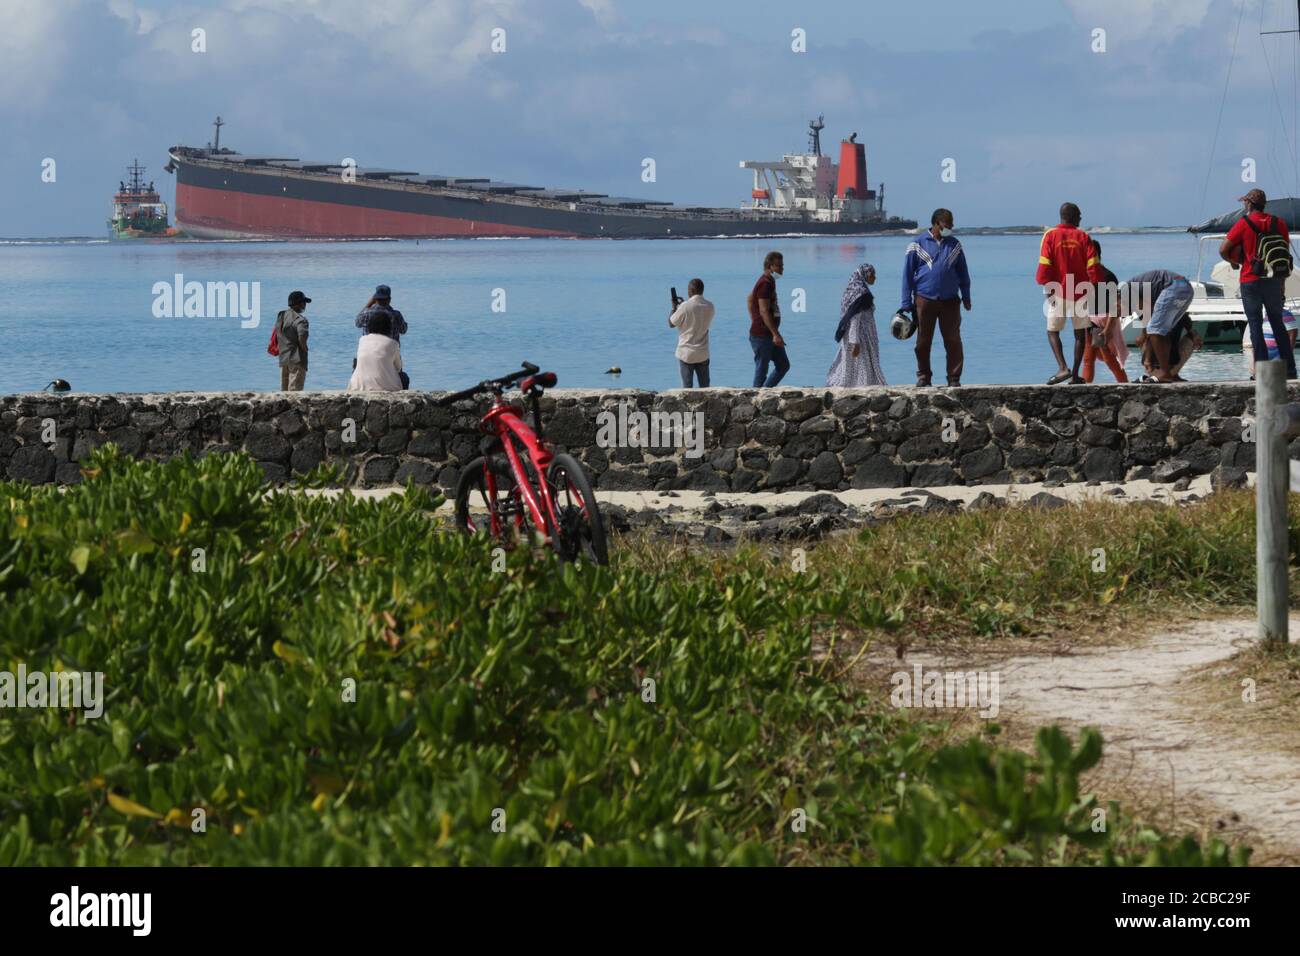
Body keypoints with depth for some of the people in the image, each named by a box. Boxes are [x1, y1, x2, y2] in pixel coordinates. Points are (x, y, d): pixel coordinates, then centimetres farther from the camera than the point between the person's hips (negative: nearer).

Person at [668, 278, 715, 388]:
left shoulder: (685, 306, -16)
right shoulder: (709, 306, 0)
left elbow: (671, 324, -5)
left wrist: (674, 308, 9)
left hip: (686, 353, -4)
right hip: (703, 354, 4)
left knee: (686, 386, 1)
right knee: (705, 386, 9)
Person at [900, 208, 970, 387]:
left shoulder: (955, 245, 10)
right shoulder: (918, 245, 1)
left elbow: (963, 272, 18)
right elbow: (907, 275, 2)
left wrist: (966, 297, 13)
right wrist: (907, 303, -2)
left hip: (950, 301, 2)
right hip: (925, 300, -2)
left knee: (953, 340, -3)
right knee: (923, 342, 4)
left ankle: (954, 378, 3)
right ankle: (923, 377, 15)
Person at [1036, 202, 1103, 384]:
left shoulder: (1050, 235, -5)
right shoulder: (1084, 237, -2)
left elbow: (1044, 266, -9)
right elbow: (1093, 267, -4)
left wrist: (1047, 289, -3)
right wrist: (1094, 288, 6)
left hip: (1058, 293, -1)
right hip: (1081, 293, 1)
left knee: (1053, 331, 6)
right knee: (1080, 333, 11)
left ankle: (1062, 368, -14)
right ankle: (1075, 374, 7)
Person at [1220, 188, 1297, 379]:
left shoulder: (1243, 224, -9)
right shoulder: (1279, 223, 3)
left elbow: (1223, 250, -10)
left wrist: (1233, 261, 12)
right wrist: (1282, 284, 14)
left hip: (1251, 281, -4)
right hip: (1275, 281, 4)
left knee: (1255, 324, 2)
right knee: (1277, 323, 14)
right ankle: (1289, 368, 11)